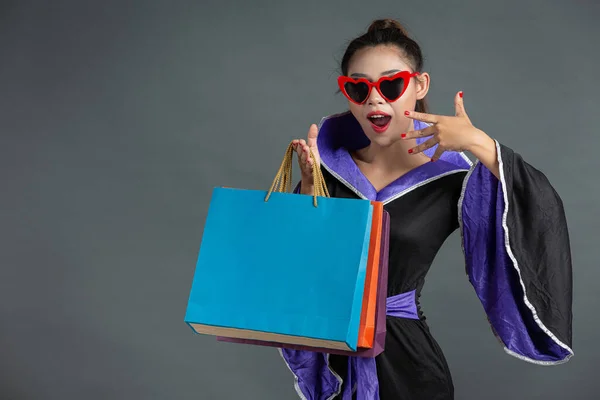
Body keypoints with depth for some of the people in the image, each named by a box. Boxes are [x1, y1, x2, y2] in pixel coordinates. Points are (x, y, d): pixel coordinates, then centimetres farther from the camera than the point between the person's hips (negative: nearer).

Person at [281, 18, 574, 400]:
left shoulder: (448, 179, -10)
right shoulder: (332, 164, 0)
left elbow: (544, 217, -24)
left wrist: (481, 145, -27)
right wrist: (309, 186, -13)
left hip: (403, 359, -3)